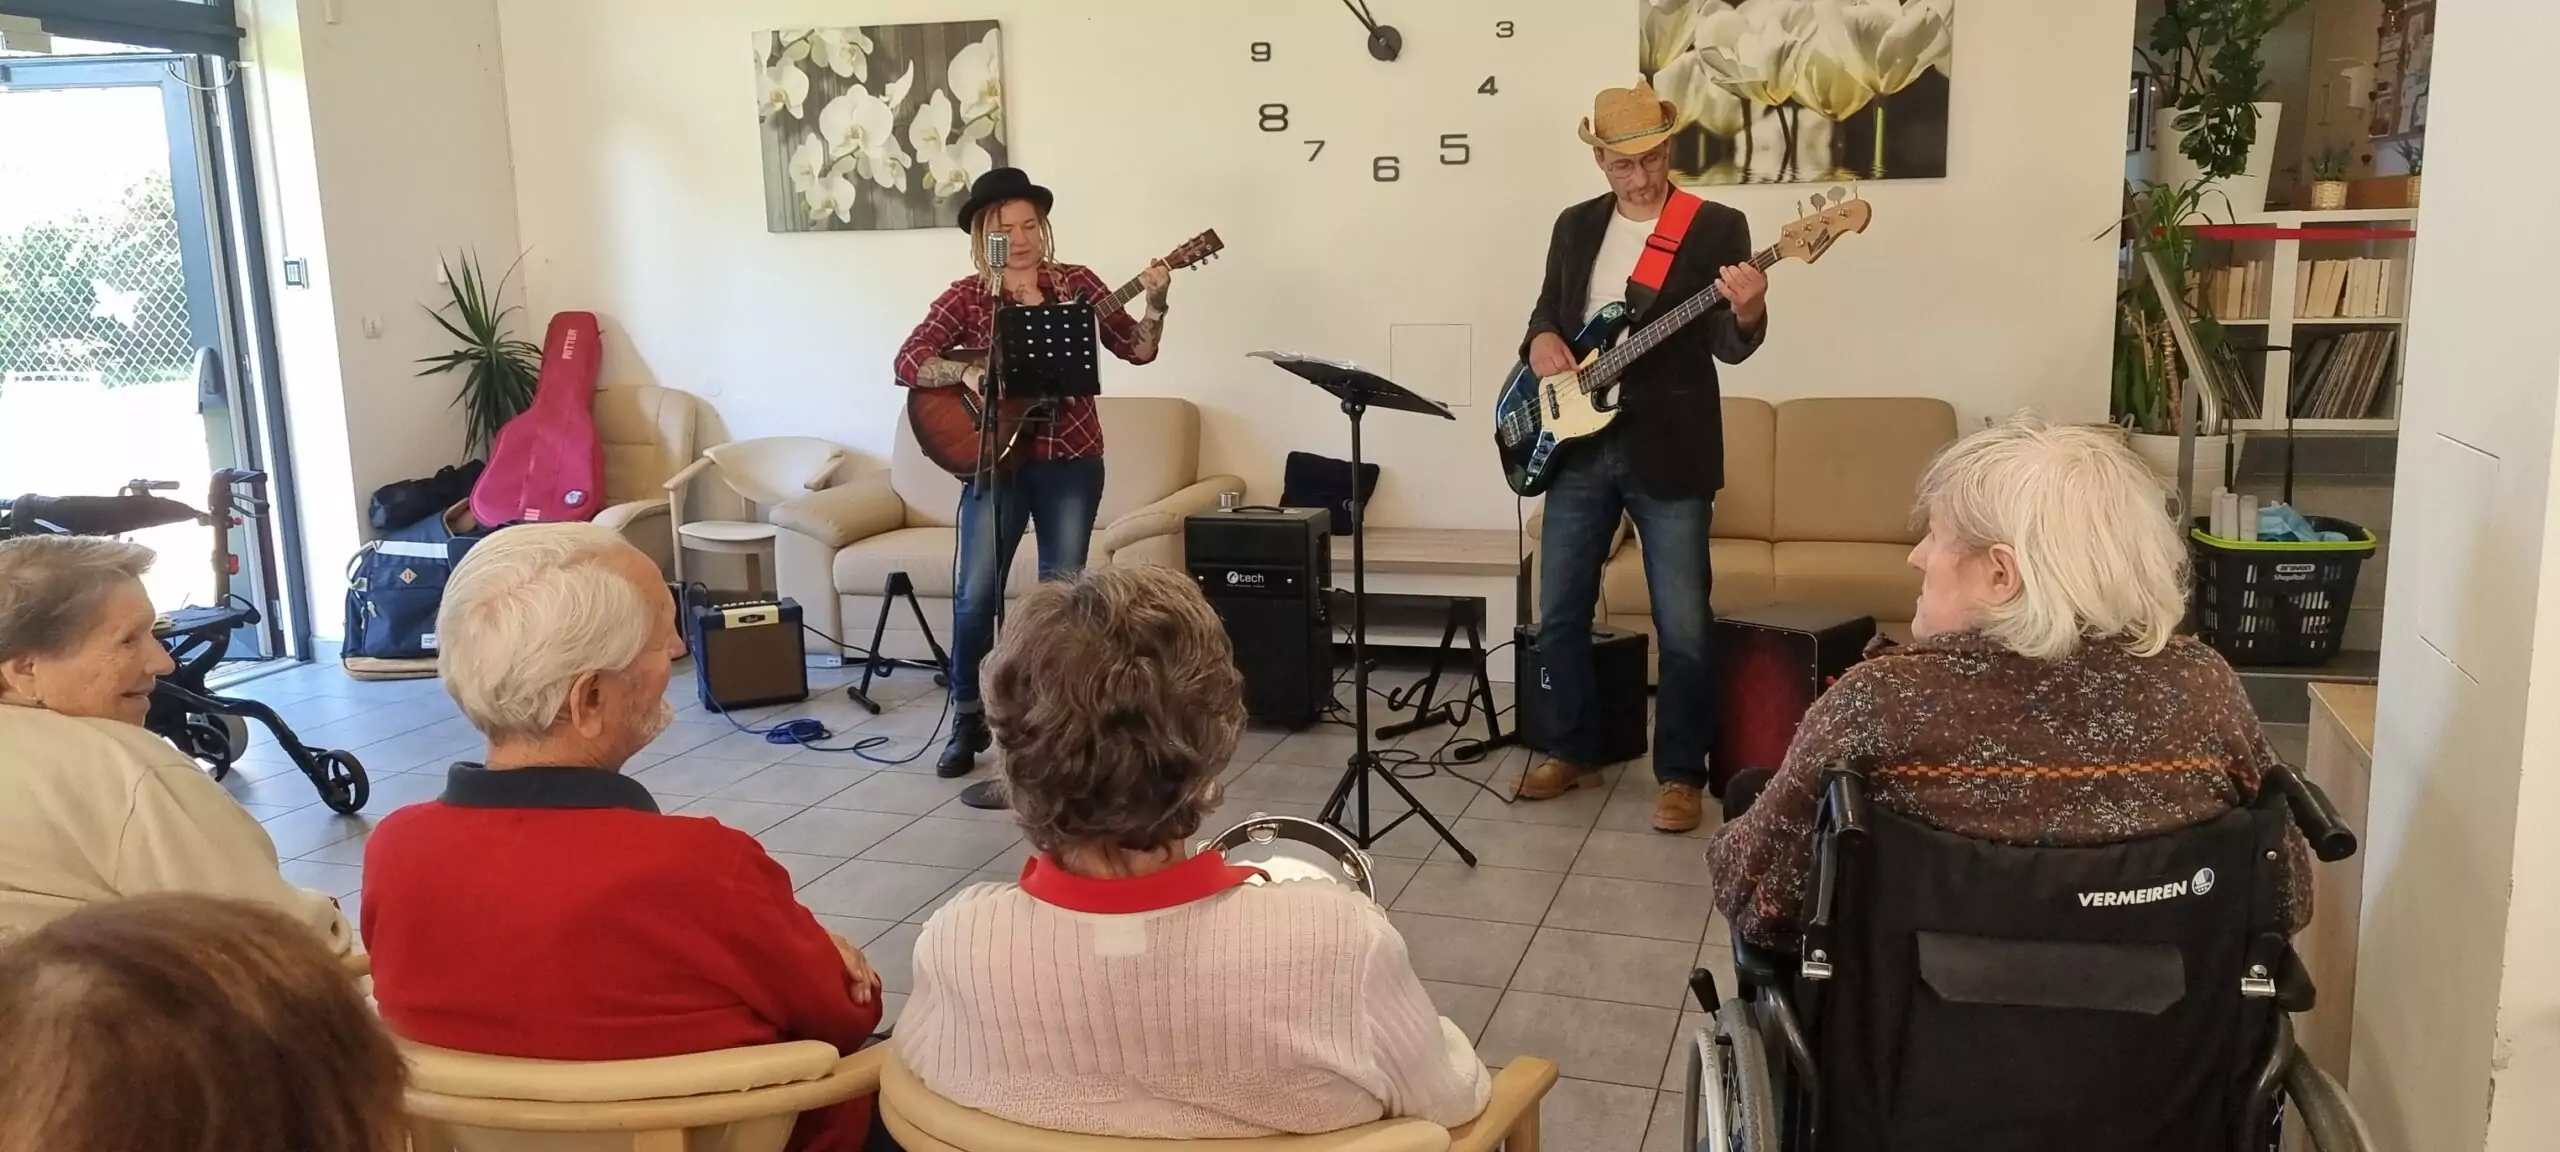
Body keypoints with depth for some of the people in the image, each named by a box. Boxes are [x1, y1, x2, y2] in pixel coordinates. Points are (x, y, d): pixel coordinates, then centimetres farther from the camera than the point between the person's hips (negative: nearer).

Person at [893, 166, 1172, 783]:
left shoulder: (1076, 283, 3)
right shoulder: (966, 296, 0)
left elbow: (1137, 350, 0)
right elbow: (908, 363, -8)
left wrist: (1155, 304, -17)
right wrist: (965, 371, -24)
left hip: (1070, 459, 1)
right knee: (977, 592, -6)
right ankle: (968, 719, 10)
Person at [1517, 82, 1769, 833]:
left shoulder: (1717, 228, -4)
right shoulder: (1575, 225, 10)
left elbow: (1728, 347, -10)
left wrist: (1746, 315, -33)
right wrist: (1542, 340, -5)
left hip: (1669, 451, -4)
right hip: (1578, 444, 4)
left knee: (1682, 628, -1)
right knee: (1558, 615, 9)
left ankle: (1680, 773, 15)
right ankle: (1576, 752, 26)